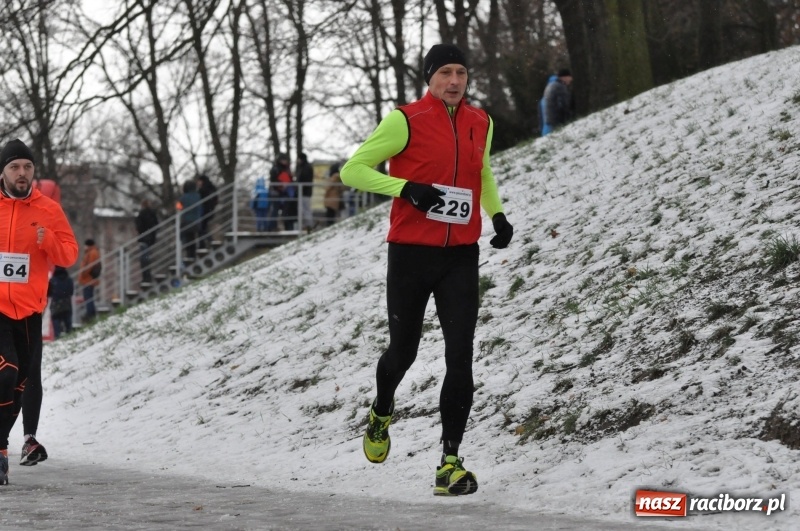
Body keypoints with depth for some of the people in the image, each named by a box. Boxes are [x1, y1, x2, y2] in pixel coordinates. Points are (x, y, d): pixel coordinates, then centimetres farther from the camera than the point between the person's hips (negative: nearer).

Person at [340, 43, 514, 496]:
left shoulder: (480, 124, 8)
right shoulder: (406, 121, -7)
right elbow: (353, 169, -6)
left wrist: (498, 215, 9)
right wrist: (405, 188, -20)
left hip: (461, 257, 3)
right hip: (411, 254, -3)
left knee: (461, 357, -8)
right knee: (404, 350, 10)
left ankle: (451, 463, -7)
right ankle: (381, 414, 44)